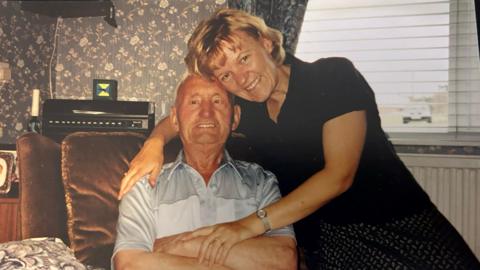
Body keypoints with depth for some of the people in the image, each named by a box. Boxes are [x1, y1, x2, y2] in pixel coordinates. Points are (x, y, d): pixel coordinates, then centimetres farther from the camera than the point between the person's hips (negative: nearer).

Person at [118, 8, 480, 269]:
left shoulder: (334, 76, -12)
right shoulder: (244, 106, 3)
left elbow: (339, 175, -19)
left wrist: (250, 225, -23)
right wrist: (155, 142, -3)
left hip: (402, 231, -3)